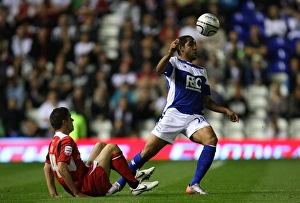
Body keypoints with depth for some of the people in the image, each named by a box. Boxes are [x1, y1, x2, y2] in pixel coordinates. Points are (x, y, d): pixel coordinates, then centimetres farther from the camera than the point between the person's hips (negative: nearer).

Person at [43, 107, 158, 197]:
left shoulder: (53, 142, 12)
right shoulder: (66, 141, -18)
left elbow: (47, 167, 17)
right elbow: (61, 168, -28)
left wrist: (53, 193, 13)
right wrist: (77, 193, -25)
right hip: (87, 188, -10)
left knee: (100, 145, 21)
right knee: (112, 148, -6)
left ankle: (133, 175, 20)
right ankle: (135, 185, -4)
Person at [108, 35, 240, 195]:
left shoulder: (202, 71, 25)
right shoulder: (174, 62, 8)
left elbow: (207, 102, 27)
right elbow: (160, 69, -17)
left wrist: (225, 110, 14)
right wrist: (170, 53, -34)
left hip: (195, 116, 4)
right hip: (173, 114, -4)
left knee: (211, 140, -25)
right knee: (148, 151, -6)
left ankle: (194, 185, -20)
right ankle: (120, 183, 12)